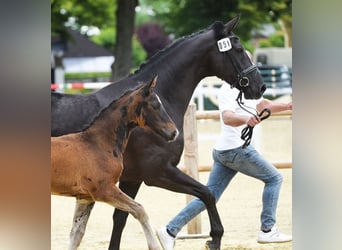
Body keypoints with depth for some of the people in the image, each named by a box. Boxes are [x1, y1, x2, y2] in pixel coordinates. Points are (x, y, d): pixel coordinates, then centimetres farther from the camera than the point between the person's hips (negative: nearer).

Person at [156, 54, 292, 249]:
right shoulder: (228, 91, -13)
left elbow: (263, 105, 36)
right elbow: (227, 117, -31)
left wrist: (287, 106, 25)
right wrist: (246, 119, -50)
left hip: (223, 152, 9)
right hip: (237, 150, -9)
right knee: (274, 178, 3)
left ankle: (170, 231, -1)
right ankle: (267, 230, 1)